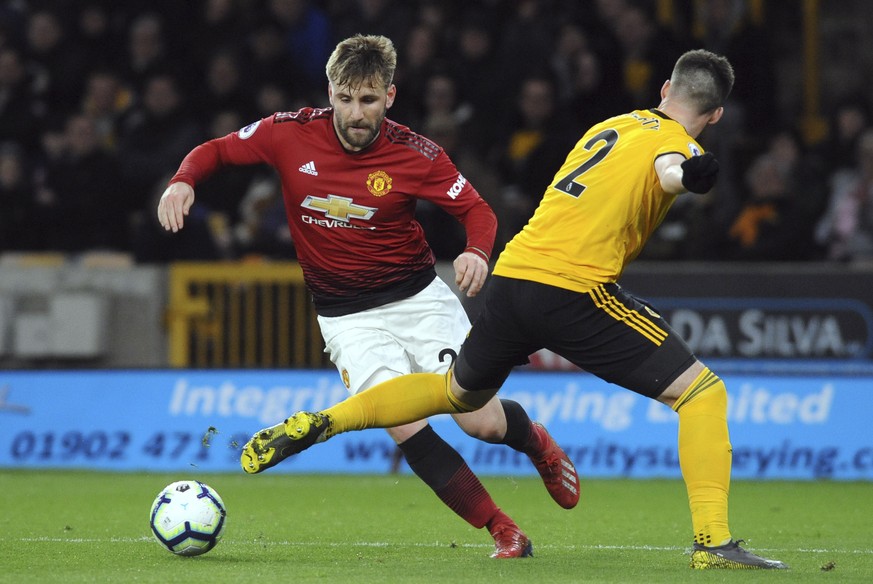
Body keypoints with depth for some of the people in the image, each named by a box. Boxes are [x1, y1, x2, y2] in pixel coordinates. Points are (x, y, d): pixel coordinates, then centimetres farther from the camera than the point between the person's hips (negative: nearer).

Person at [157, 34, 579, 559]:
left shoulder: (415, 155, -13)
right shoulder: (290, 134, -11)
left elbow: (476, 210, -4)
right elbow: (214, 152, 3)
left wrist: (477, 252, -26)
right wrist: (183, 182, -18)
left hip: (419, 299, -1)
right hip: (347, 316, 1)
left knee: (482, 422, -10)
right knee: (406, 427, -20)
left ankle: (537, 443, 29)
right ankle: (503, 531, -6)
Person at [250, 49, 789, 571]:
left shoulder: (613, 125, 21)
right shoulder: (676, 143, -3)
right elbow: (667, 170, -28)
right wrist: (688, 173, -48)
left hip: (512, 273, 8)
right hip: (574, 288, -8)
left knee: (459, 391, 32)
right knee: (704, 393, -2)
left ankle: (318, 424, 25)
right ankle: (713, 543, -12)